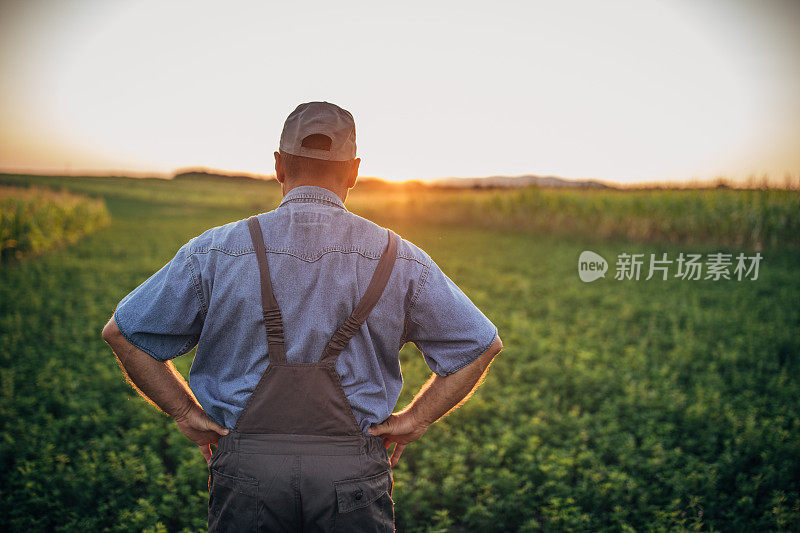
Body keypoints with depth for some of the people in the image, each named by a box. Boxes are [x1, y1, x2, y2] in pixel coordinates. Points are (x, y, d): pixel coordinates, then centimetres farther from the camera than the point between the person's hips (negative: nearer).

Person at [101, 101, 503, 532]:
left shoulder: (215, 253, -3)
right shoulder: (400, 261, -1)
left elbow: (123, 332, 3)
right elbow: (481, 344, 6)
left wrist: (187, 414, 6)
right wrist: (414, 419, 5)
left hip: (248, 470, 1)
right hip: (355, 476, 0)